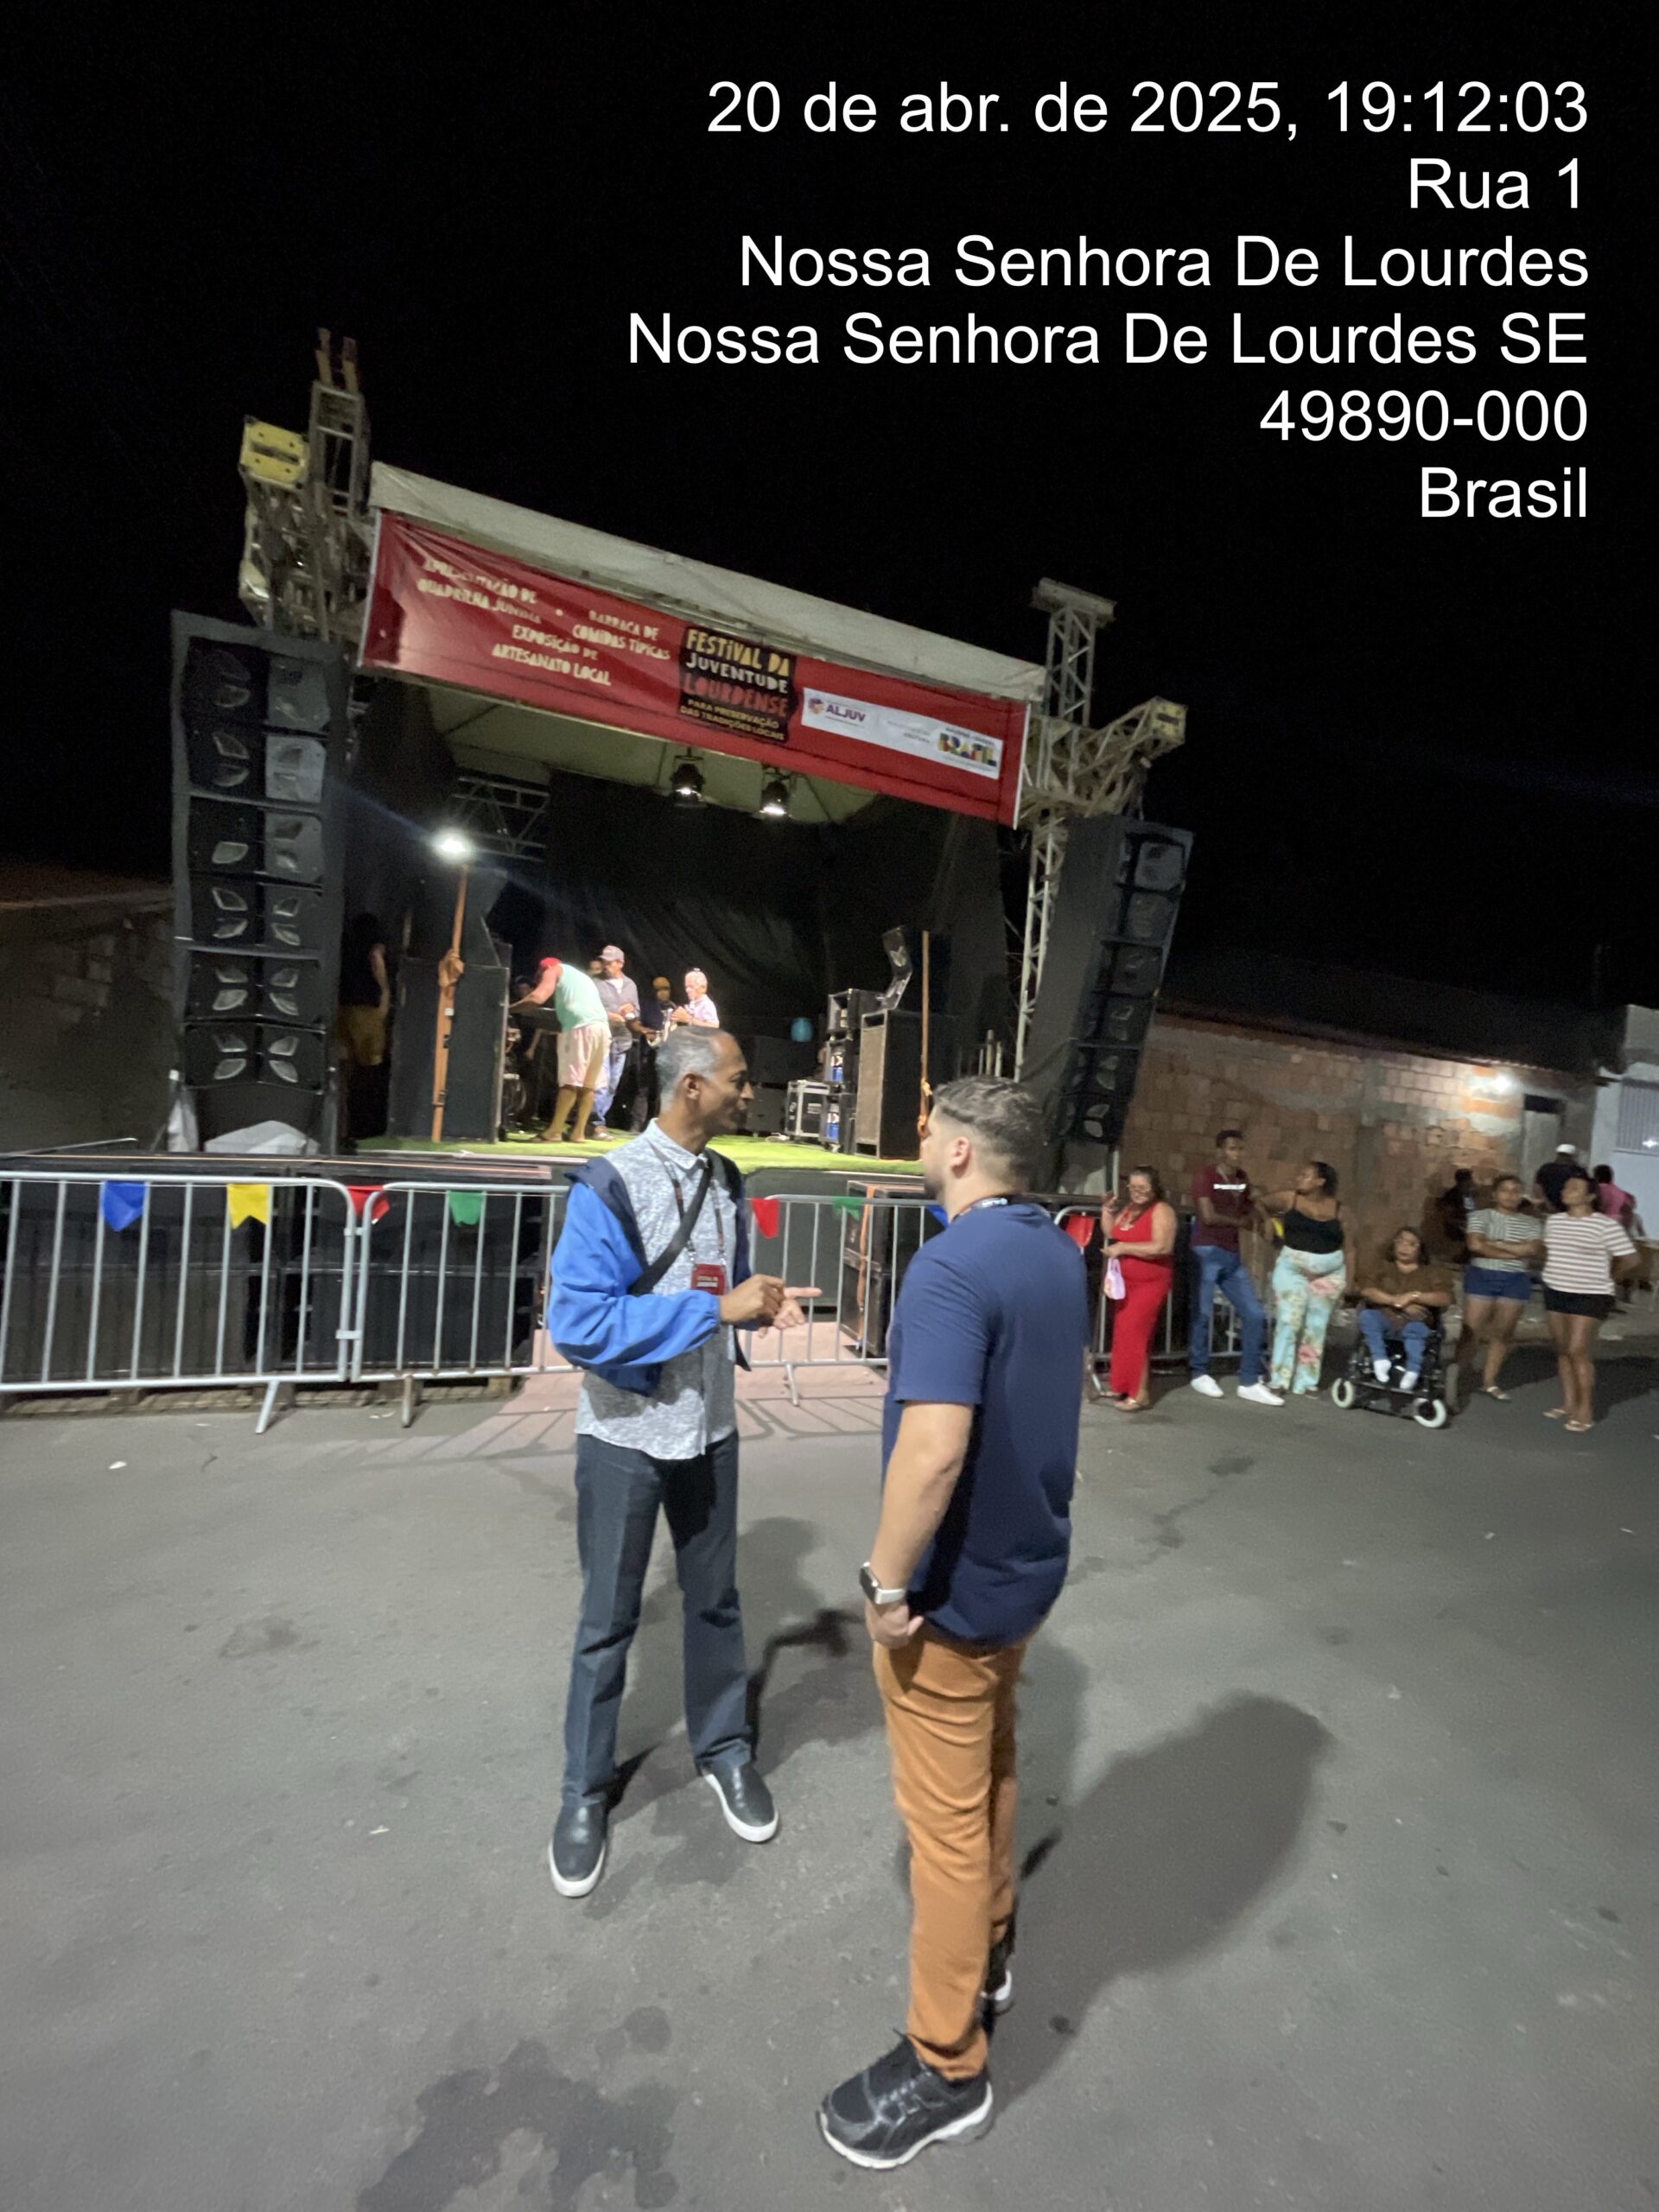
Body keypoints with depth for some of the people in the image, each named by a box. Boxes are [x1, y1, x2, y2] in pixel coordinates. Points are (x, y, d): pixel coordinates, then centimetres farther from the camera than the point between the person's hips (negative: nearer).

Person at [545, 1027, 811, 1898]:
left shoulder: (727, 1182, 0)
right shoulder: (609, 1186, -21)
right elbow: (578, 1324, -28)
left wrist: (763, 1304, -11)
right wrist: (720, 1308, -29)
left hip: (711, 1430, 5)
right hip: (623, 1436, -5)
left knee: (715, 1600, 21)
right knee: (607, 1620, 14)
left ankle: (723, 1749, 44)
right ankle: (586, 1791, 38)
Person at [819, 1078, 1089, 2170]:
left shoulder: (953, 1266, -28)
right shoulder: (1061, 1253, 0)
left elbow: (934, 1447, -34)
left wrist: (887, 1582, -21)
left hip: (954, 1587, -9)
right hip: (1029, 1562, 9)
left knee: (947, 1820, 11)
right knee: (994, 1767, 29)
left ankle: (947, 2065, 31)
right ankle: (989, 1950, 51)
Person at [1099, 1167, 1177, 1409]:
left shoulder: (1161, 1210, -13)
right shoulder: (1128, 1208, 9)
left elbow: (1162, 1247, -25)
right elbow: (1111, 1234, 19)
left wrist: (1123, 1248, -22)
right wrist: (1108, 1210, 4)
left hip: (1150, 1282, -8)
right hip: (1126, 1281, 8)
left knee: (1133, 1332, -12)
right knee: (1123, 1331, 11)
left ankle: (1141, 1393, -6)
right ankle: (1123, 1386, 22)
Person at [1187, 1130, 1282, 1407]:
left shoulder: (1243, 1179, 12)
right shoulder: (1205, 1176, -9)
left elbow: (1249, 1213, 18)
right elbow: (1208, 1216, -17)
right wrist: (1237, 1221, -3)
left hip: (1233, 1255, 7)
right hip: (1207, 1252, -7)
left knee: (1255, 1315, 3)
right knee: (1202, 1314, 1)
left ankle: (1250, 1381, 11)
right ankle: (1200, 1374, 17)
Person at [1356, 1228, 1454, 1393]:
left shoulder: (1431, 1272, 14)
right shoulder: (1383, 1267, 16)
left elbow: (1445, 1298, -4)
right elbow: (1366, 1290, -2)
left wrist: (1413, 1296, -16)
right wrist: (1397, 1301, -14)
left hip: (1414, 1324, -1)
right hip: (1385, 1321, 2)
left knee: (1416, 1329, -38)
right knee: (1367, 1315, -33)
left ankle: (1412, 1372, -39)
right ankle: (1380, 1360, -31)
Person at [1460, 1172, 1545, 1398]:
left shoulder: (1532, 1223, 7)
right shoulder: (1480, 1216, 0)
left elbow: (1532, 1249, -10)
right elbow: (1476, 1245, -14)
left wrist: (1495, 1243, -11)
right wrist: (1515, 1253, -12)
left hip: (1515, 1281, 3)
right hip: (1481, 1277, -3)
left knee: (1503, 1333, 6)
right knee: (1471, 1330, -3)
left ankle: (1490, 1381, 16)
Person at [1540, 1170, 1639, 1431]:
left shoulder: (1606, 1225, -12)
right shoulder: (1554, 1221, 7)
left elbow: (1630, 1261, -9)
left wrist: (1603, 1277, 2)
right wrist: (1555, 1273, 9)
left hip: (1590, 1297, -6)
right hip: (1555, 1292, 6)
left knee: (1579, 1351, -8)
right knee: (1563, 1350, 11)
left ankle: (1586, 1410, 3)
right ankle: (1569, 1403, 20)